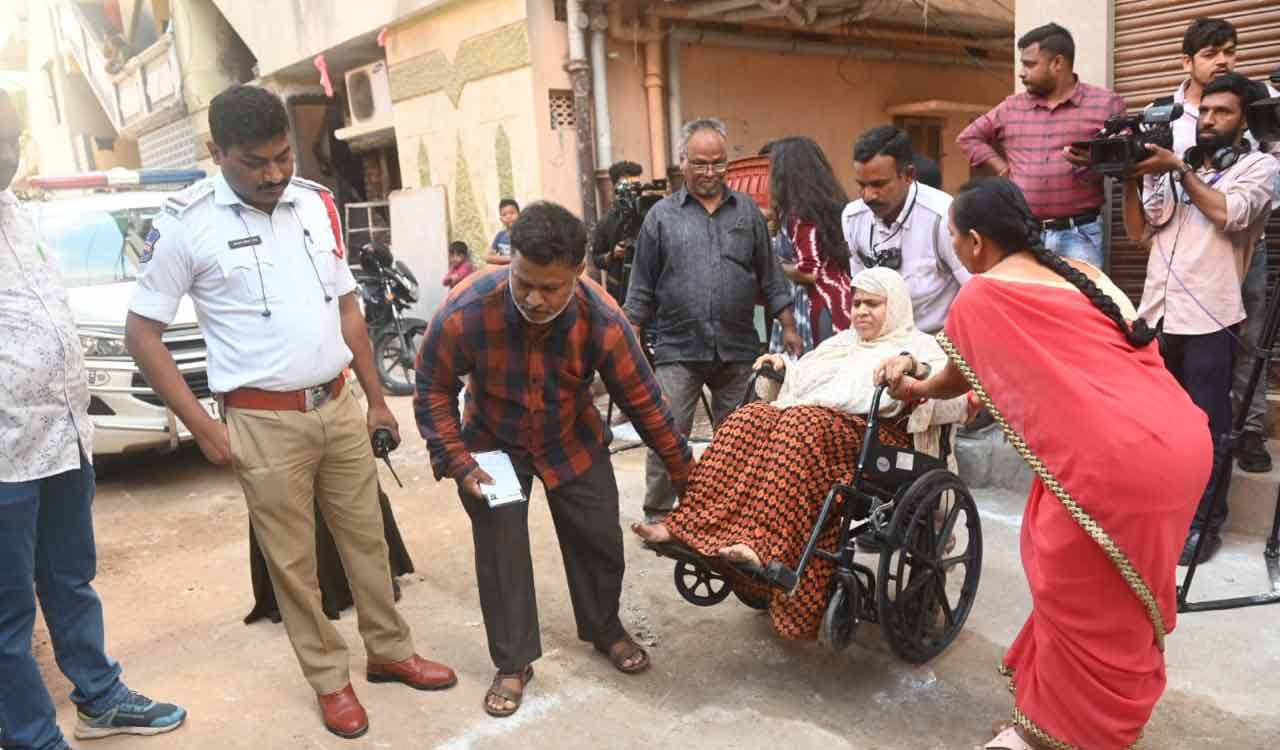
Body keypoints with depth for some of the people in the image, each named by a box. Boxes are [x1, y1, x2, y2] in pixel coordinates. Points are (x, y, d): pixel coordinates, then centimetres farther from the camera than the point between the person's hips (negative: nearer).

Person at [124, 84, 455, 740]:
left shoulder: (317, 204, 5)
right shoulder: (184, 223, -9)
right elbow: (142, 333, -5)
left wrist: (376, 398, 13)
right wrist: (202, 427, -9)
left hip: (339, 406, 4)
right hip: (264, 422, -4)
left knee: (366, 539, 15)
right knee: (292, 561, 8)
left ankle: (390, 651, 33)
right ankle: (330, 679, 26)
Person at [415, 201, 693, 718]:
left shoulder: (602, 321, -31)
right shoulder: (464, 313, -34)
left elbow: (643, 400, -17)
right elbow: (433, 390, -15)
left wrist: (682, 471, -8)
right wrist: (457, 463, -21)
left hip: (573, 442, 1)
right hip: (493, 444, -1)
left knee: (599, 538, 9)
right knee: (500, 552, 0)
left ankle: (605, 630, 35)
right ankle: (513, 663, 20)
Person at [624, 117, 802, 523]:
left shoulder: (747, 211, 11)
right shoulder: (662, 215, 5)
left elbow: (770, 276, 13)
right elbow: (642, 289, 7)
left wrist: (788, 327, 7)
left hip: (737, 349, 2)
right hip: (678, 349, -2)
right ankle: (658, 515, 7)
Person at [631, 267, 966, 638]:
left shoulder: (919, 345, 14)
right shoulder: (840, 342, 34)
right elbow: (801, 380, 37)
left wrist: (918, 373, -21)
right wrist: (782, 364, 17)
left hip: (869, 437, -5)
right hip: (810, 418, 6)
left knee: (801, 423, -36)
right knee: (750, 416, -24)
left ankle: (759, 544, -52)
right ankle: (686, 526, -36)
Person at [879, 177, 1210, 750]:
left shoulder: (980, 297, 0)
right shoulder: (1082, 273, 20)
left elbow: (955, 380, 17)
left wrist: (913, 389, 38)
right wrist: (995, 396, 44)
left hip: (1118, 458, -8)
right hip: (1182, 436, 8)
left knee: (1079, 598, 11)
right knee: (1119, 595, 25)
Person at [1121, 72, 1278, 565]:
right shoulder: (1173, 167, 17)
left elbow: (1229, 215, -12)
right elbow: (1139, 233, 14)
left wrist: (1179, 170, -7)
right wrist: (1131, 180, 1)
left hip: (1210, 319, -4)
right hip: (1156, 315, 4)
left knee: (1206, 426, 1)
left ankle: (1205, 522, 11)